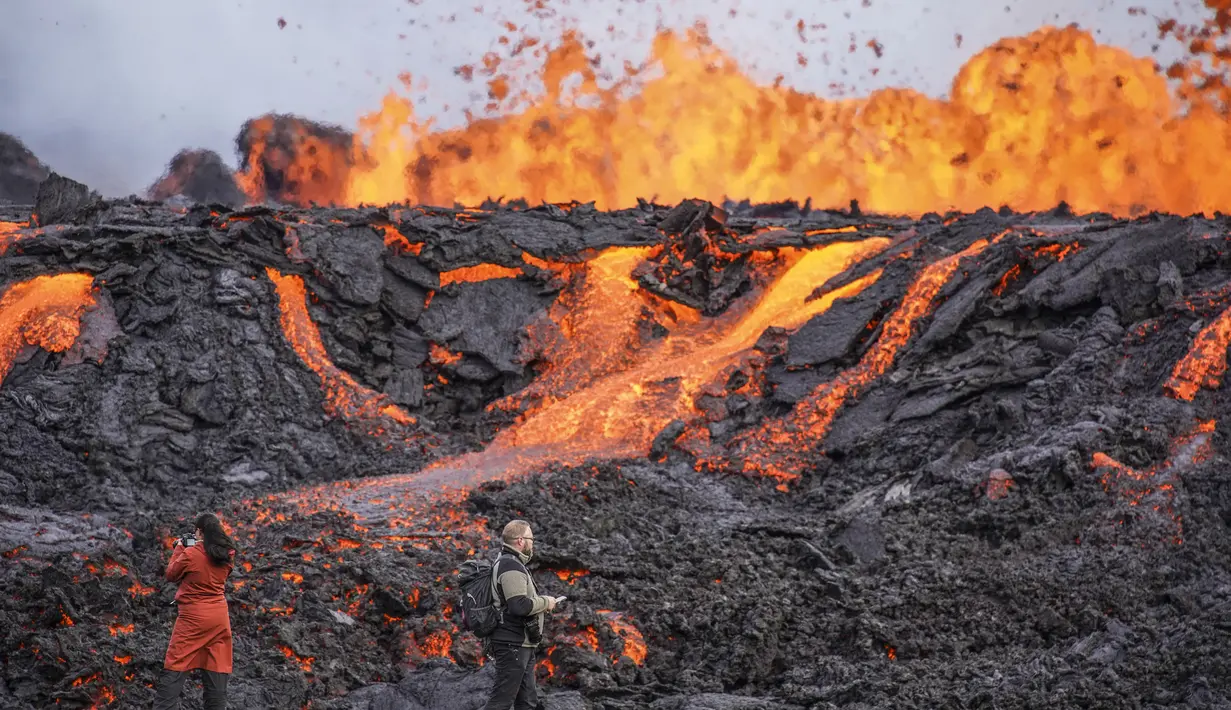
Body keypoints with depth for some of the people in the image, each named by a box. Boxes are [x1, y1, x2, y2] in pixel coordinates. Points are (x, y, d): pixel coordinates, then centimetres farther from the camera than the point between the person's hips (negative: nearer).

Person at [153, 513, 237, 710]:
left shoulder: (190, 554, -12)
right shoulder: (227, 555, 3)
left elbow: (171, 575, 3)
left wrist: (178, 549, 14)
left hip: (194, 618, -5)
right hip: (220, 617, 5)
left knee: (174, 670, -2)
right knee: (217, 670, 7)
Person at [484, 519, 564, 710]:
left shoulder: (510, 563, 17)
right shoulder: (511, 567, -16)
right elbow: (520, 605, -27)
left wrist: (542, 603, 13)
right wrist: (545, 602, -11)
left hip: (520, 646, 11)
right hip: (513, 645, -11)